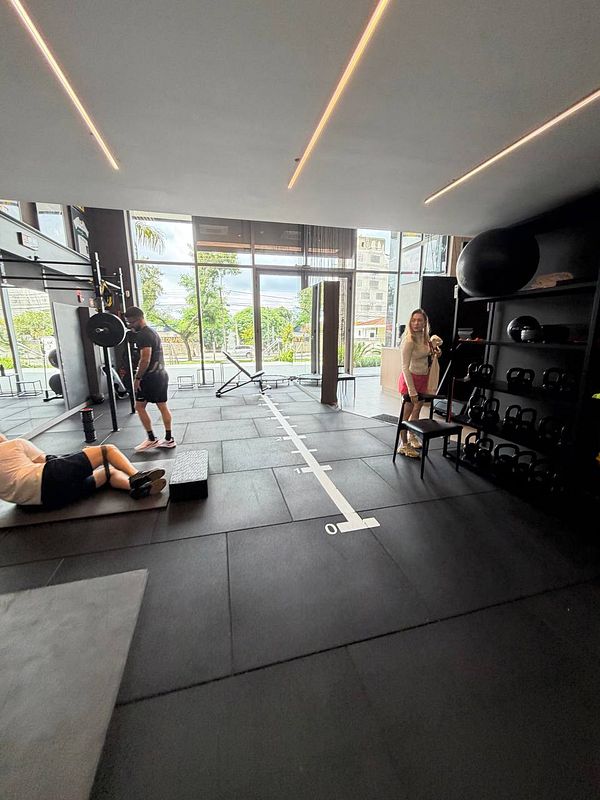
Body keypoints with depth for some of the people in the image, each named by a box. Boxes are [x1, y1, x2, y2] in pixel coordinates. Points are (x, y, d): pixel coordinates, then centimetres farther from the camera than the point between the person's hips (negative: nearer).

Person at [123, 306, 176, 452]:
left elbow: (145, 360, -23)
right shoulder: (152, 331, 17)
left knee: (139, 406, 2)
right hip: (161, 374, 10)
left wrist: (137, 378, -15)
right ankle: (169, 439, 14)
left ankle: (151, 439, 7)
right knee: (163, 406, 9)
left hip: (151, 377, -10)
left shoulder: (143, 335, -15)